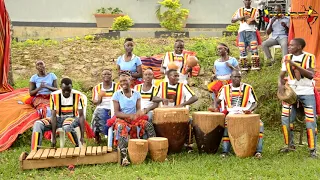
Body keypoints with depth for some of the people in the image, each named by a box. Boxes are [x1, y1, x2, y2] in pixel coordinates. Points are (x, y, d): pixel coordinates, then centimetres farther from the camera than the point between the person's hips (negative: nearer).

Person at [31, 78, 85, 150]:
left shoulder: (77, 95, -16)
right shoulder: (54, 95, -13)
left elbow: (81, 116, -14)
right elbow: (53, 116, -15)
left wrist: (82, 136, -21)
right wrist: (53, 138, -20)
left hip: (72, 118, -3)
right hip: (58, 119, 3)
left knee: (67, 126, -40)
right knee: (38, 124, -23)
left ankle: (79, 147, -18)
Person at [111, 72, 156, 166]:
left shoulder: (136, 94, 4)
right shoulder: (117, 95, -4)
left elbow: (139, 109, -1)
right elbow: (116, 113, -9)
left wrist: (140, 112, -28)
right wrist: (129, 115, -25)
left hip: (135, 119, 3)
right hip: (121, 119, -3)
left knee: (148, 125, -23)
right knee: (121, 127, -38)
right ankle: (124, 157, -46)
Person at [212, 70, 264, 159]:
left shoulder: (248, 88, 8)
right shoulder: (225, 89, 12)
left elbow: (255, 103, 5)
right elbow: (217, 101, 18)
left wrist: (250, 109, -18)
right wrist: (215, 108, -6)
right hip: (231, 115, 0)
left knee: (259, 124, -28)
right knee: (226, 125, -35)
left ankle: (258, 151, -30)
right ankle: (225, 151, -32)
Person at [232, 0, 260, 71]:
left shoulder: (255, 11, 12)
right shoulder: (239, 11, 13)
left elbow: (257, 23, 5)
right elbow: (232, 21, 10)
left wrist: (253, 21, -15)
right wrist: (240, 18, -6)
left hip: (252, 31, -1)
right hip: (242, 32, 1)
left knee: (254, 49, -13)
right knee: (242, 50, -6)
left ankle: (255, 66, -13)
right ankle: (244, 67, -3)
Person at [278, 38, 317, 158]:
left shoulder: (309, 57, -6)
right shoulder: (287, 58, 7)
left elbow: (311, 75, -19)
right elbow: (282, 75, 12)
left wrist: (295, 65, -28)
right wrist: (281, 84, -11)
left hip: (307, 93, -4)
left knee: (310, 121, -5)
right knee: (285, 120, 1)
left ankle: (312, 149, 5)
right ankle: (290, 145, 19)